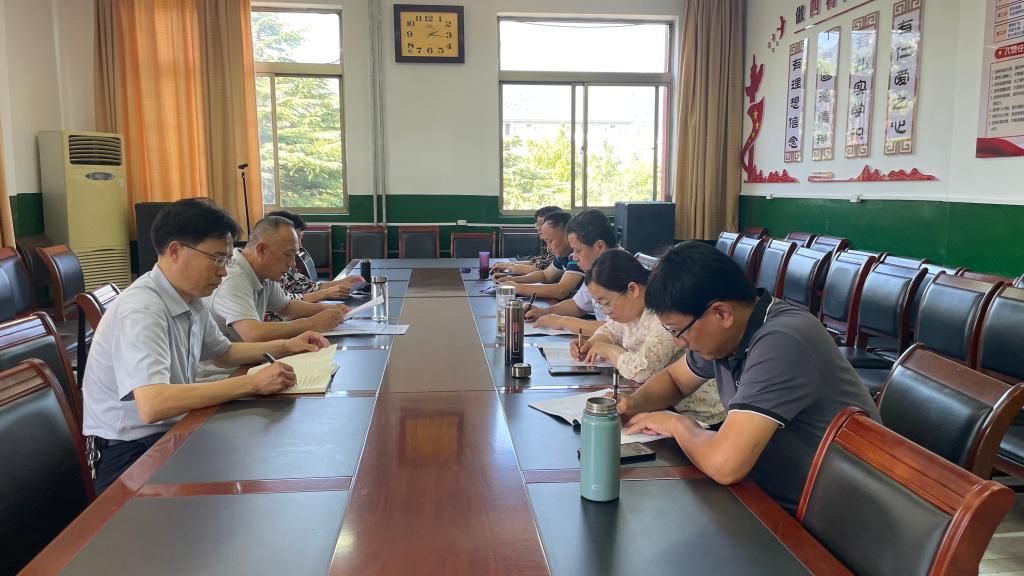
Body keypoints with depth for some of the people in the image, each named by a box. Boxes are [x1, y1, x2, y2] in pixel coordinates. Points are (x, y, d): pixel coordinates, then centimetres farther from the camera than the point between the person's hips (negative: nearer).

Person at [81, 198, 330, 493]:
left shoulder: (192, 300, 4)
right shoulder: (141, 310, -23)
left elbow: (223, 352, 23)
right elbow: (152, 405, -35)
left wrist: (285, 346, 9)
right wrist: (251, 383, -32)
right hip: (129, 454, -8)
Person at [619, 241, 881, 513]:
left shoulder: (780, 342, -28)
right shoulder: (726, 332, -2)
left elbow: (723, 464, -35)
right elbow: (675, 378, 17)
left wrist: (678, 424, -15)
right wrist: (633, 404, -3)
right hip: (771, 496, 7)